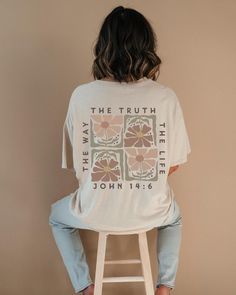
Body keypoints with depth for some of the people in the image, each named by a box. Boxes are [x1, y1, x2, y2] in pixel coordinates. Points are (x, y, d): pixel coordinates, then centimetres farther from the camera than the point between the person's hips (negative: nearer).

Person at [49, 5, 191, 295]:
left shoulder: (81, 95, -14)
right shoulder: (166, 97, -14)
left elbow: (74, 164, -3)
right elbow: (173, 165, -3)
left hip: (95, 214, -1)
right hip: (151, 212, 1)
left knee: (57, 215, 33)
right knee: (174, 215, 38)